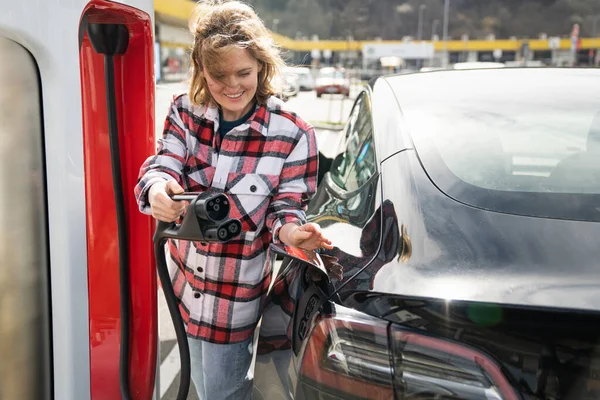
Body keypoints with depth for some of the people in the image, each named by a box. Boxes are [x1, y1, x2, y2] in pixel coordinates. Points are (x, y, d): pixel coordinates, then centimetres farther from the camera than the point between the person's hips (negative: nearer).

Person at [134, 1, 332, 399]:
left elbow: (286, 206, -12)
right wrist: (157, 190, -42)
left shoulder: (292, 134, -18)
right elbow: (163, 166, -17)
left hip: (236, 290, -4)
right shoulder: (185, 112, -8)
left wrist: (289, 231, -36)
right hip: (184, 275, 5)